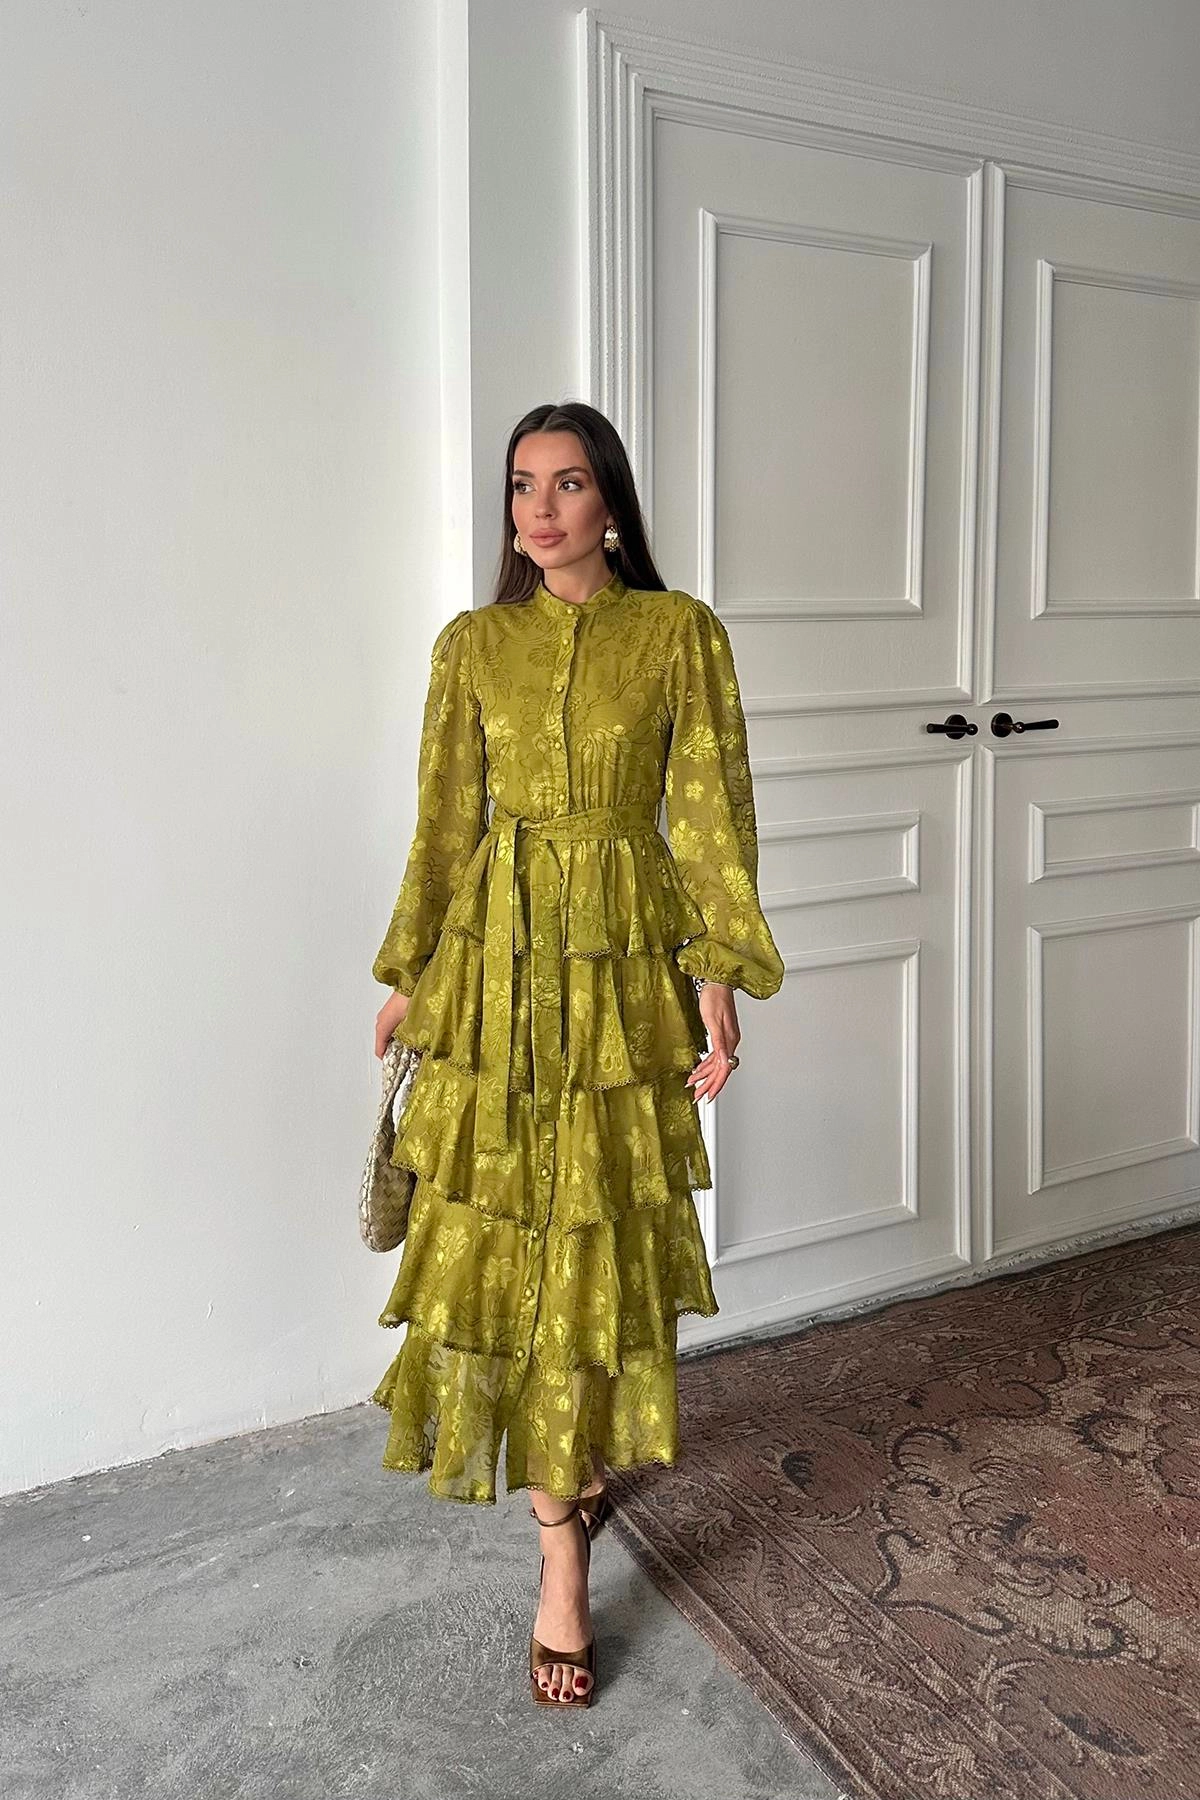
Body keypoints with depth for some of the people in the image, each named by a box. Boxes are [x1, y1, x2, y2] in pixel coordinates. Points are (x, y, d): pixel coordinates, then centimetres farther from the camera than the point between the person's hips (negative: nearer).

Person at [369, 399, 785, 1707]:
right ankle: (563, 1559, 14)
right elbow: (445, 820, 9)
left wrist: (717, 975, -9)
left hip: (623, 963, -1)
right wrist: (408, 975, 9)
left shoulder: (680, 634, 1)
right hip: (495, 961, 2)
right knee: (508, 1224, 0)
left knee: (598, 1220, 4)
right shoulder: (473, 645, 7)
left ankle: (589, 1444, 32)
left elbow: (709, 814, -2)